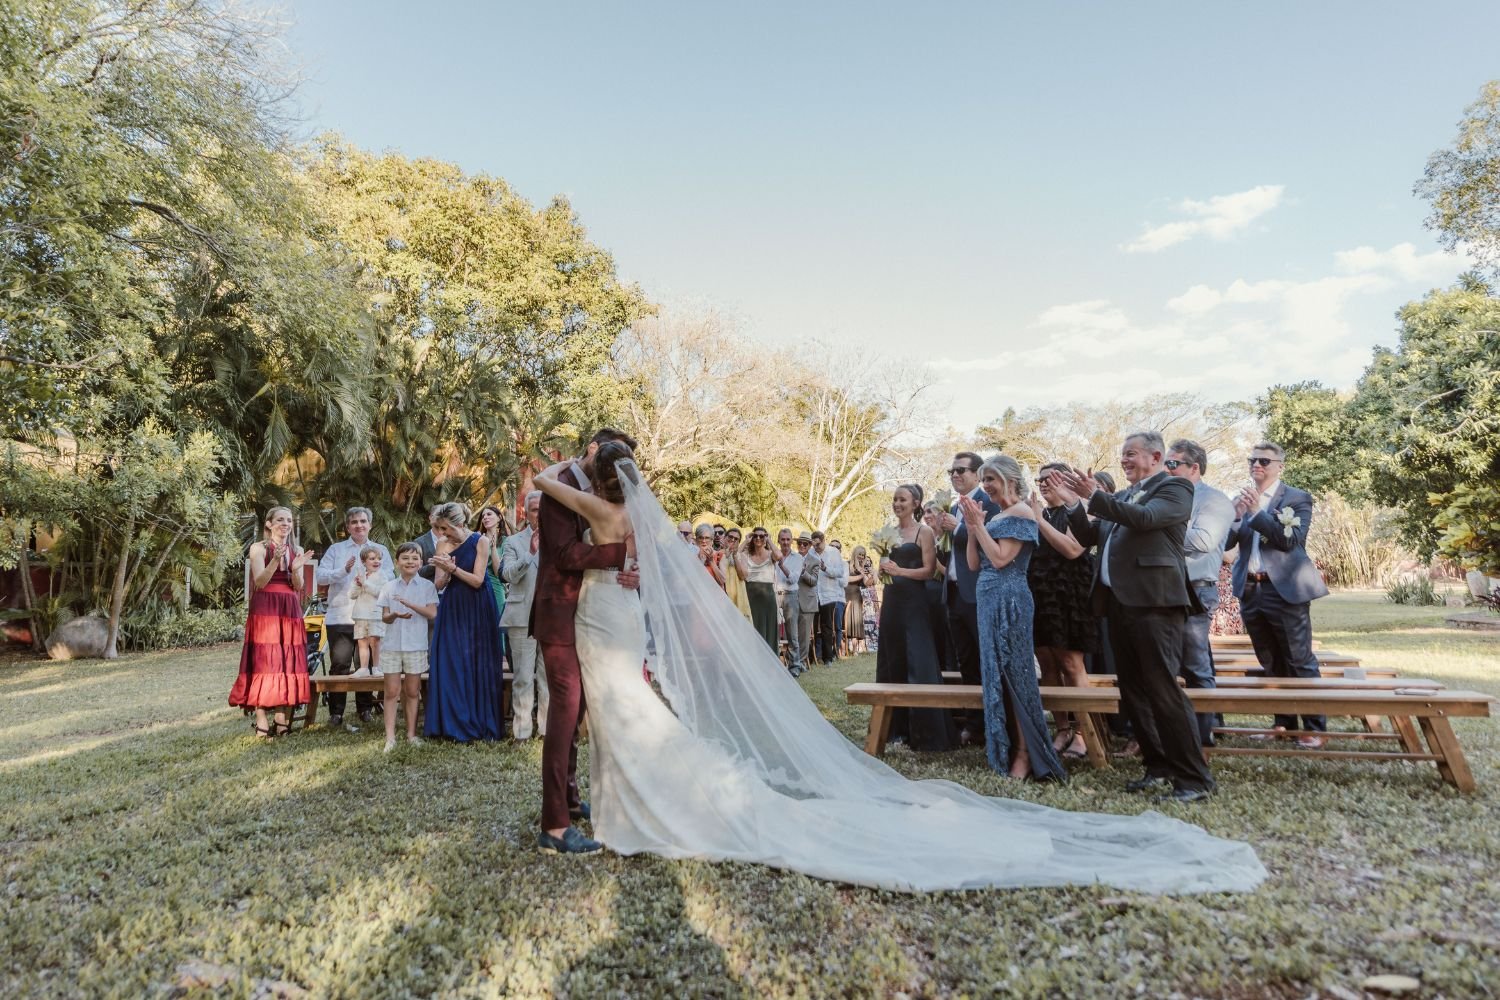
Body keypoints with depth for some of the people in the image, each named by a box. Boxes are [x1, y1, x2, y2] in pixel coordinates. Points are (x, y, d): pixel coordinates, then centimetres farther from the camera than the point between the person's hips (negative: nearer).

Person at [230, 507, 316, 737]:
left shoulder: (297, 551, 12)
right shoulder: (258, 548, 1)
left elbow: (298, 587, 5)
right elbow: (259, 582, -9)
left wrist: (296, 569, -15)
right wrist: (275, 560, -24)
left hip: (290, 612, 4)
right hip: (265, 611, -4)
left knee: (287, 663, 3)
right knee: (263, 663, -6)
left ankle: (282, 717, 8)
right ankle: (261, 721, -4)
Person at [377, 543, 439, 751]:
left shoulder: (427, 586, 0)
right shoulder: (389, 587, 5)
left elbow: (432, 613, -9)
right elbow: (384, 617, 4)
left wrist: (410, 604, -20)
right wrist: (395, 615, -19)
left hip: (416, 645, -1)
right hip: (393, 645, 1)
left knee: (412, 691, 7)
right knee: (392, 691, 1)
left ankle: (411, 733, 17)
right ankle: (390, 737, 4)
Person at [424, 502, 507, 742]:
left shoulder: (480, 541, -7)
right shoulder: (443, 546, 3)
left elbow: (477, 580, -11)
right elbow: (439, 585, 3)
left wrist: (452, 568, -20)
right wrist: (446, 573, -17)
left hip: (477, 611, -3)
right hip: (452, 610, 3)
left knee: (478, 665, 2)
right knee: (451, 666, 2)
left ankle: (482, 723, 13)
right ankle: (455, 723, 12)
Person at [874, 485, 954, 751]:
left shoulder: (924, 531, -5)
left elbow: (929, 570, -10)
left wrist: (900, 571, -21)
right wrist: (883, 567, -4)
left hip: (914, 602, -6)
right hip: (892, 602, 6)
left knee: (918, 663, -6)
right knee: (892, 662, 10)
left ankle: (927, 733, 1)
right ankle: (897, 726, 20)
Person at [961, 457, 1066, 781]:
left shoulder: (1021, 512, -9)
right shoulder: (995, 517, 16)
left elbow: (1000, 559, -17)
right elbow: (974, 564, 12)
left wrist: (978, 523, -11)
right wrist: (972, 525, 4)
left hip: (1008, 600, -9)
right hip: (990, 600, 9)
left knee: (1012, 673, -5)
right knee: (998, 672, 12)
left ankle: (1025, 754, 2)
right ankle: (1004, 747, 22)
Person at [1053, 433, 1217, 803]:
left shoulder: (1174, 488, -1)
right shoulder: (1122, 497, 20)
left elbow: (1145, 518, -20)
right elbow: (1089, 536, 18)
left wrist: (1095, 496, -20)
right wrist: (1077, 502, 4)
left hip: (1153, 601, -8)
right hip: (1118, 602, 8)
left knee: (1162, 688, -10)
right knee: (1133, 691, 12)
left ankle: (1195, 778, -1)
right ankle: (1158, 765, 23)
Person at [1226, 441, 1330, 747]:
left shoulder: (1298, 498, -2)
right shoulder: (1240, 500, 11)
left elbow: (1293, 539, -16)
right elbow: (1226, 543, 5)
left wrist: (1258, 512, -20)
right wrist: (1237, 516, -12)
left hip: (1285, 590, -5)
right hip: (1250, 590, 5)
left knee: (1300, 661, -1)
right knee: (1271, 663, 14)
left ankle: (1315, 727, 7)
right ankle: (1284, 722, 24)